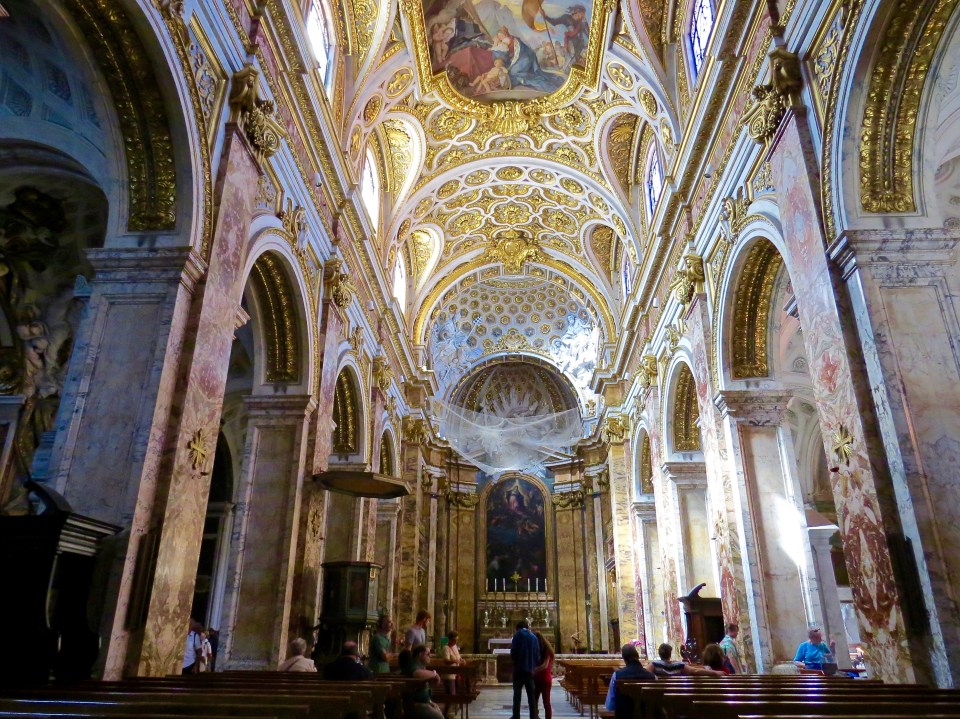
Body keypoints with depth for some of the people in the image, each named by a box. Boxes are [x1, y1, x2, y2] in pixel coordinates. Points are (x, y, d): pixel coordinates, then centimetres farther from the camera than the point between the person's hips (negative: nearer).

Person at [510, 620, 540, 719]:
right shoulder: (534, 637, 7)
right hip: (530, 670, 3)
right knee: (531, 696, 9)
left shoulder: (517, 635, -2)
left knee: (517, 695, 3)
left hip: (519, 669, -3)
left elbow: (513, 653, -8)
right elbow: (537, 655, 7)